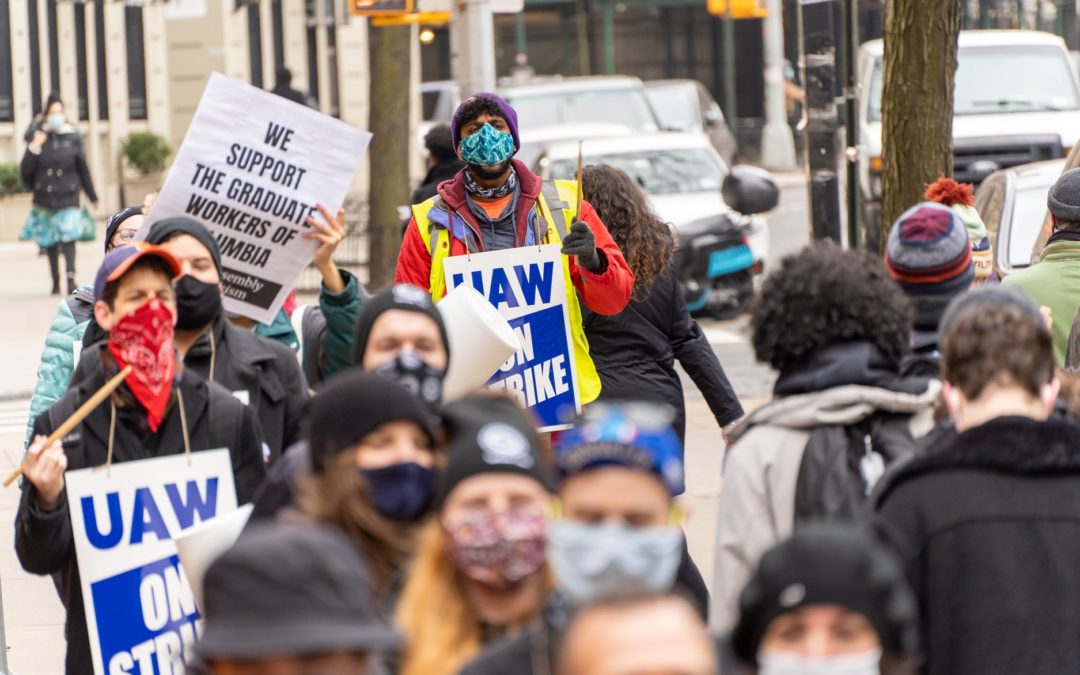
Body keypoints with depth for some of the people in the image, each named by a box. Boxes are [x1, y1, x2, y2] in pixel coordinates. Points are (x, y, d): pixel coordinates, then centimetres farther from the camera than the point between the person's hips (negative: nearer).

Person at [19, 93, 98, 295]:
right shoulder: (37, 136, 0)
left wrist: (92, 197, 12)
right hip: (44, 198, 2)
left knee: (68, 237, -15)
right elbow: (25, 170, -3)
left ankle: (71, 279, -22)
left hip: (68, 197, -2)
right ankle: (55, 282, 17)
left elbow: (83, 169, 7)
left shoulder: (73, 138, 0)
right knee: (49, 243, 7)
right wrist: (34, 148, -17)